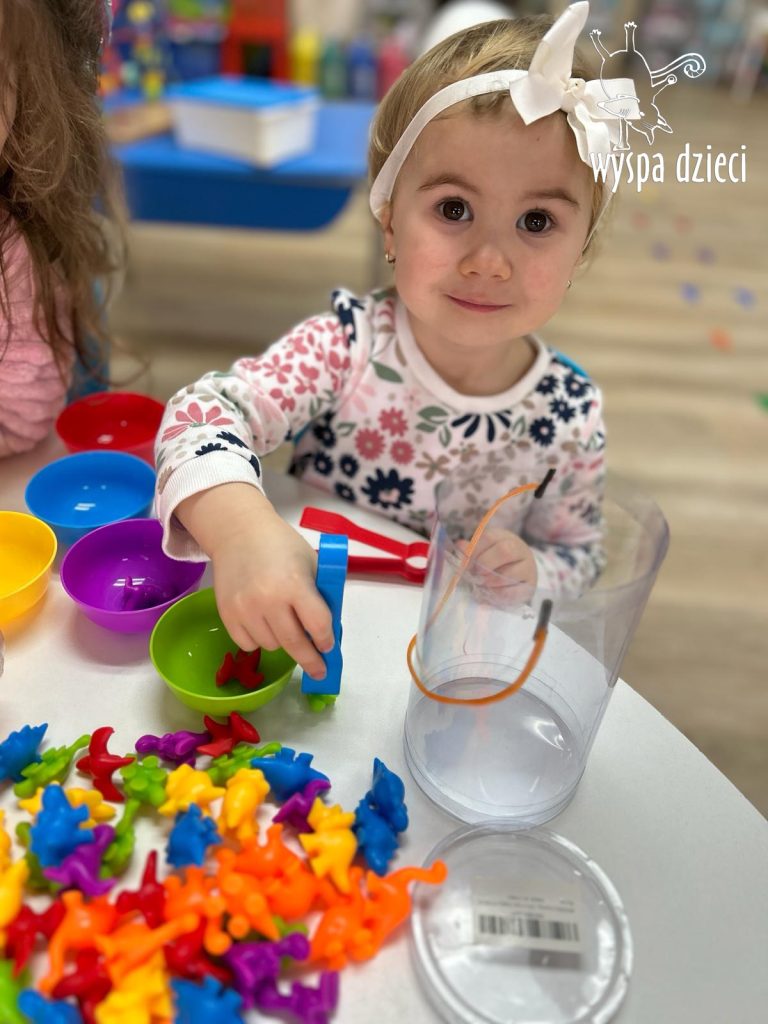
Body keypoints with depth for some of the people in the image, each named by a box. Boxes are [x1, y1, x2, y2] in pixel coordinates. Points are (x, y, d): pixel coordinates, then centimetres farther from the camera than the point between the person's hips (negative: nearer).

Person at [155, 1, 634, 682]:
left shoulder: (572, 416, -13)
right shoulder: (349, 344, -20)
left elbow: (578, 555, 2)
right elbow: (204, 414, -29)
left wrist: (527, 571, -21)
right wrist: (244, 530, -49)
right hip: (303, 622, -2)